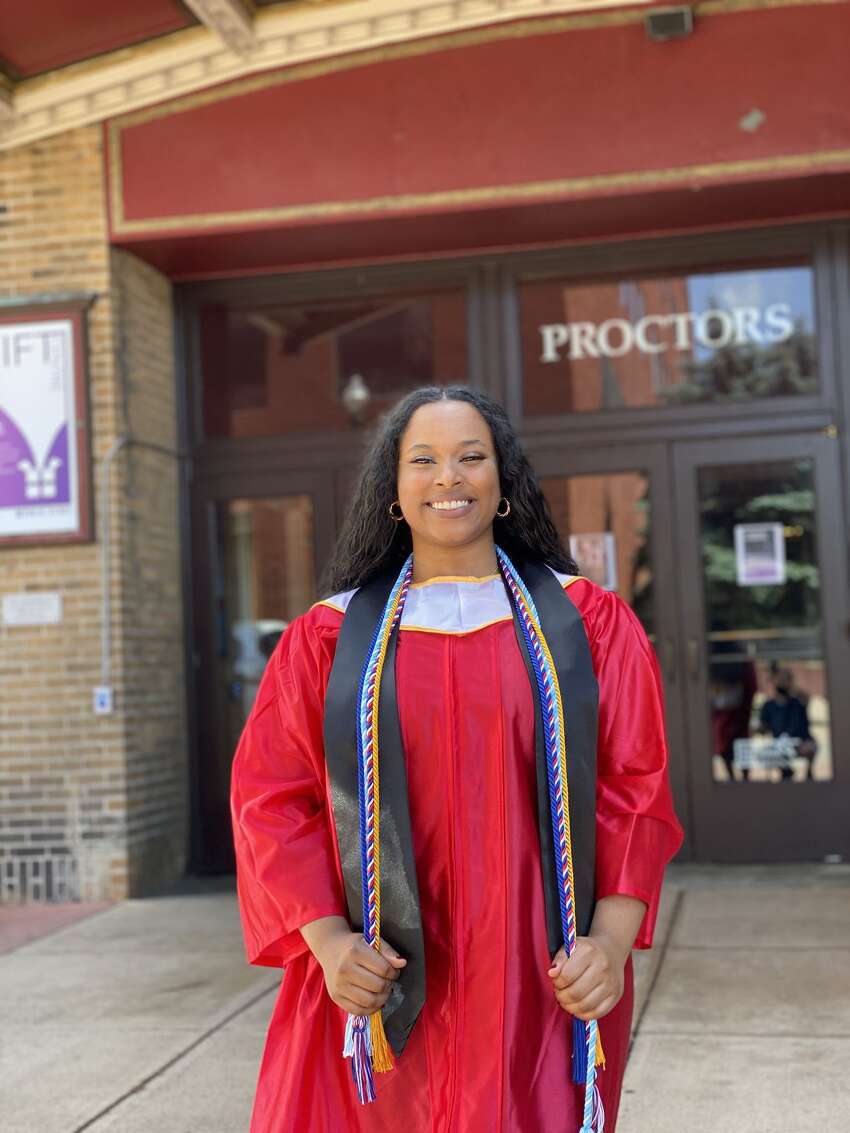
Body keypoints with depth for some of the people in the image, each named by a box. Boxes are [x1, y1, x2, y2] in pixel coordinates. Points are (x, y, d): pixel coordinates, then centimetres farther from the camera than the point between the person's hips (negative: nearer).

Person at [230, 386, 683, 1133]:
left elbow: (635, 788, 1)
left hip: (545, 988, 0)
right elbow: (272, 798, 1)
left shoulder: (585, 622, 4)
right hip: (388, 994, 0)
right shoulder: (330, 637, 3)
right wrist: (326, 939, -12)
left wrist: (612, 939, -11)